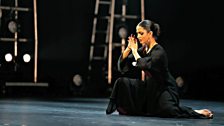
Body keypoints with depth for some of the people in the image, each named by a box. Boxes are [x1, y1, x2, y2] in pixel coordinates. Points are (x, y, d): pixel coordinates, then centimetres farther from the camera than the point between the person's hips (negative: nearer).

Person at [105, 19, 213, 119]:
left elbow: (144, 65, -33)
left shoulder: (159, 52, -18)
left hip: (163, 89, -8)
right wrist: (128, 48, -9)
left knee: (168, 110, -35)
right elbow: (122, 66, 4)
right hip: (149, 87, 8)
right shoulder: (143, 50, 4)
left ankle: (198, 113, -18)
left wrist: (134, 51, -18)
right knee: (122, 82, -4)